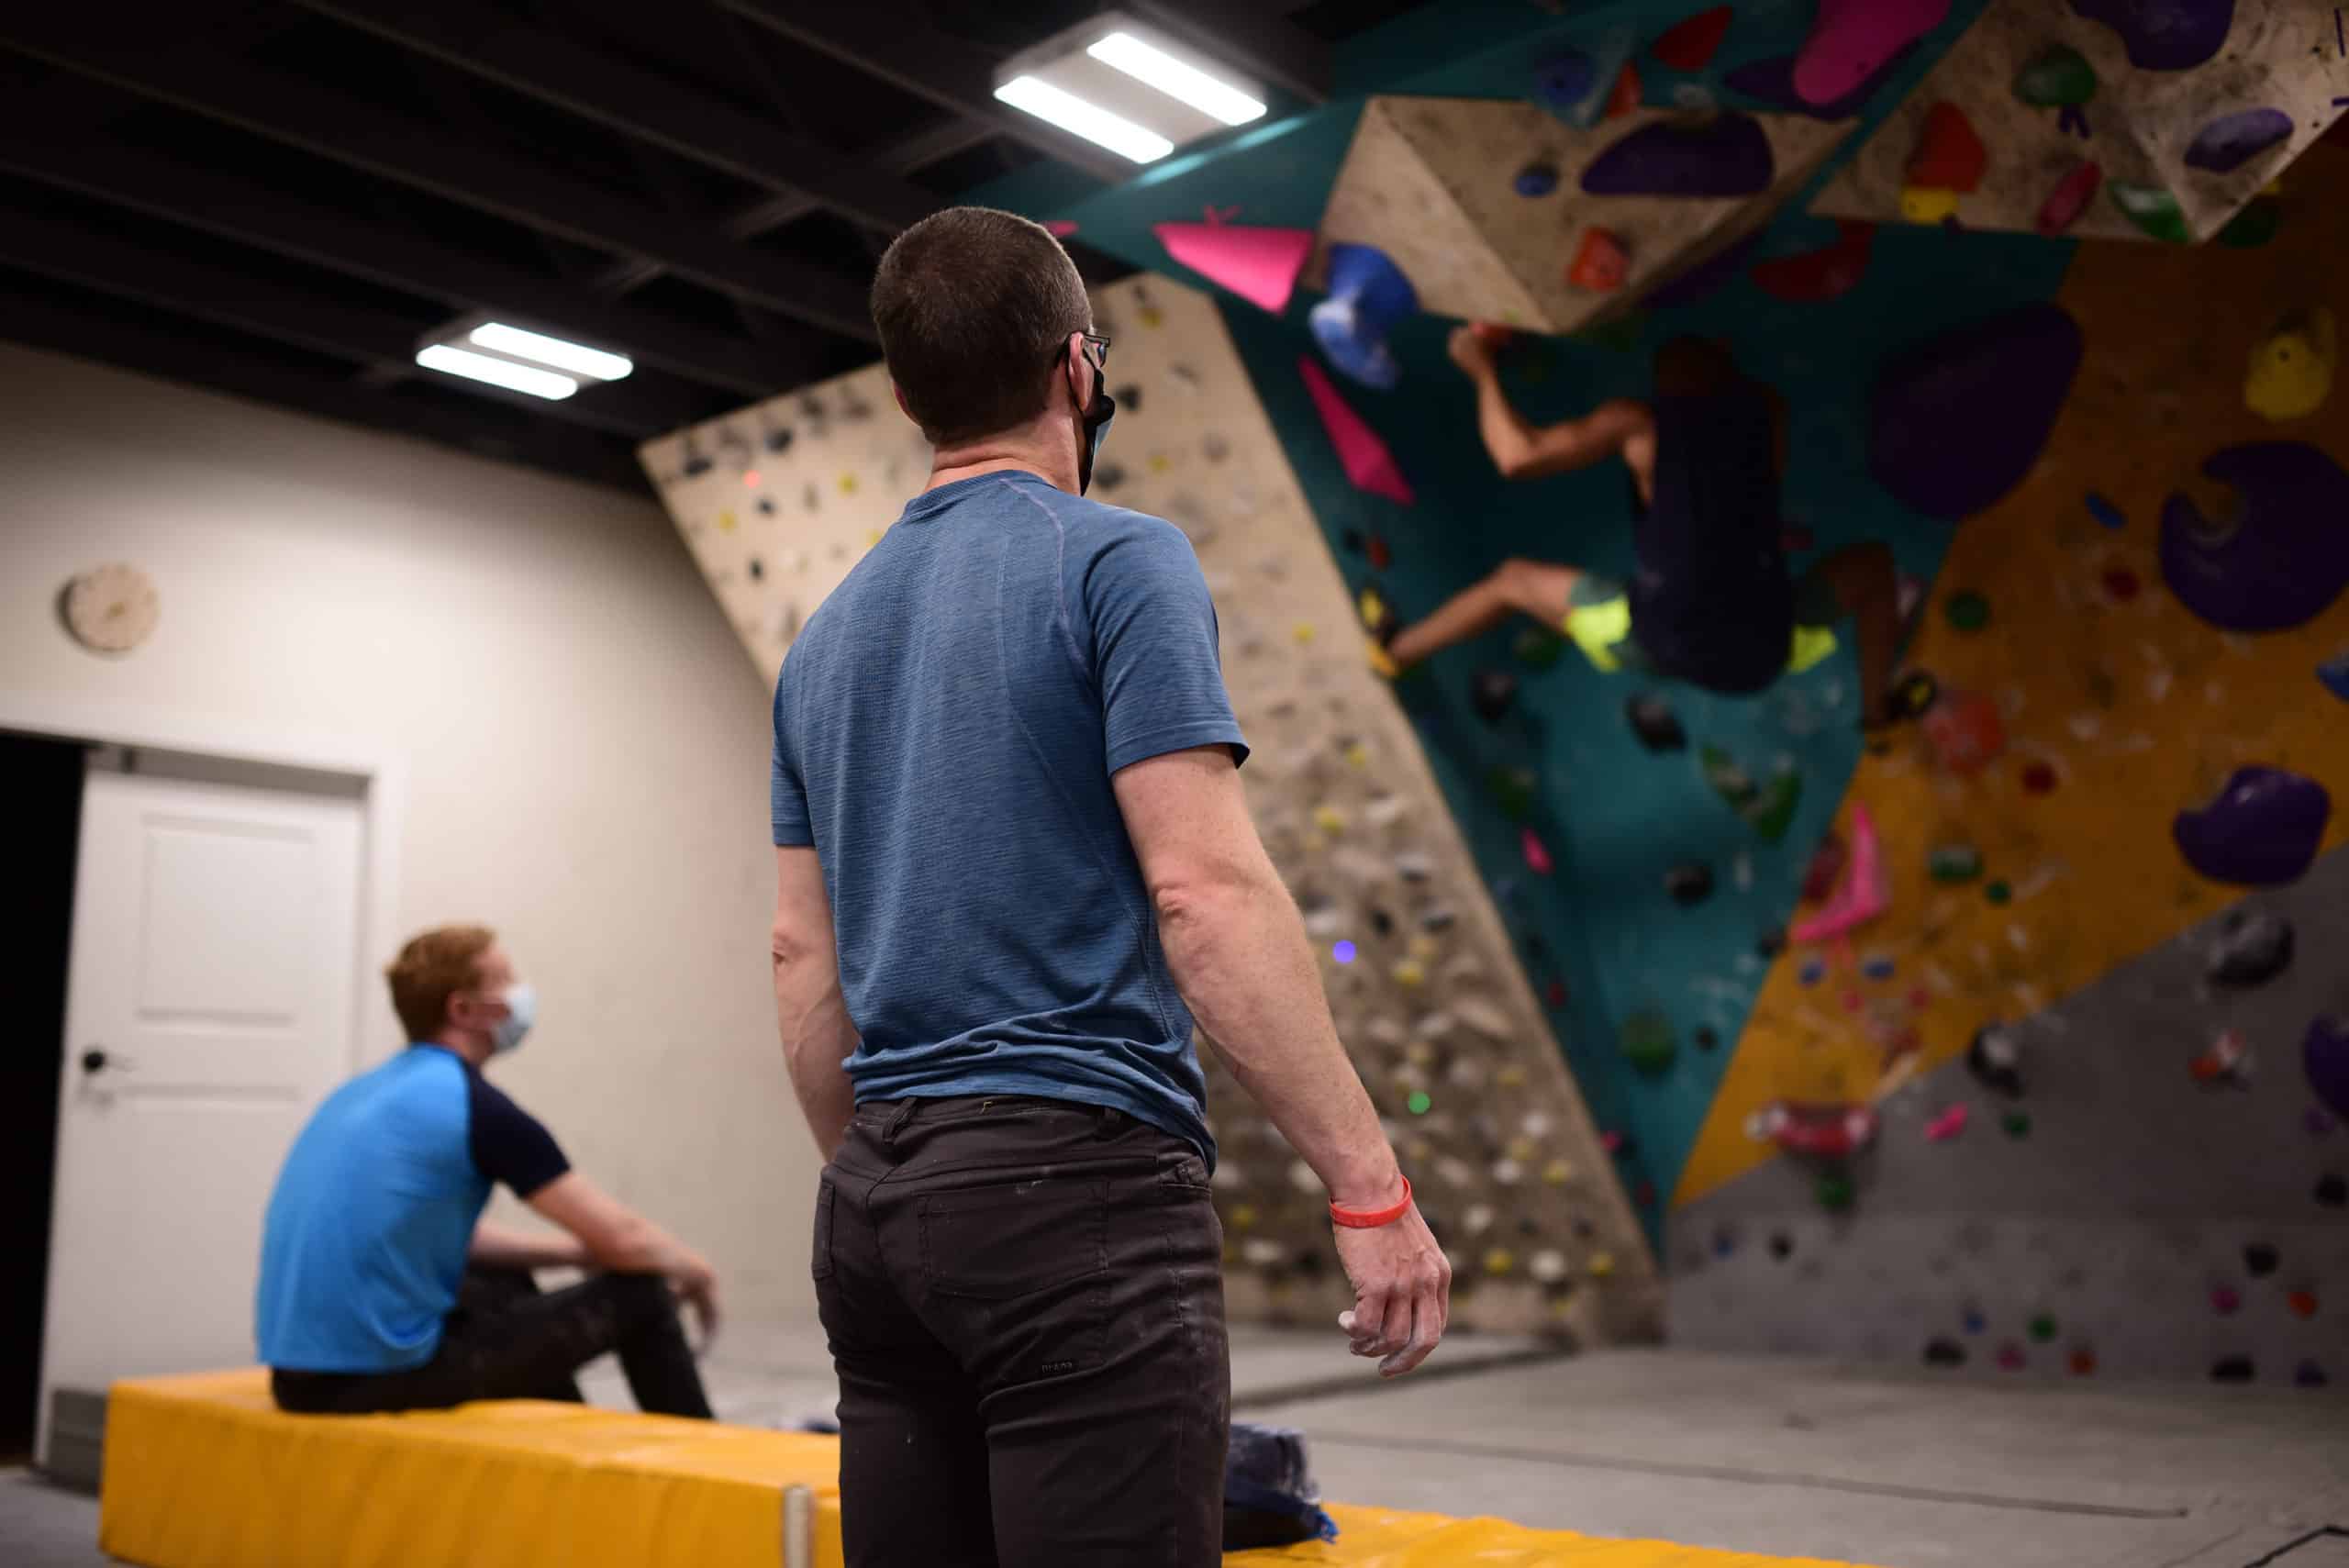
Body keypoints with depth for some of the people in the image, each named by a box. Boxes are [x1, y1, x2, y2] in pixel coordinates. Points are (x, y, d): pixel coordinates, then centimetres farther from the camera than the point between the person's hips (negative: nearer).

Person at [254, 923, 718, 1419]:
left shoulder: (374, 1090, 14)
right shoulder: (478, 1106, -12)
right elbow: (624, 1238, -9)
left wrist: (581, 1252, 24)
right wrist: (694, 1270, 12)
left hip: (306, 1373, 9)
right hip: (380, 1377, -9)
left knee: (506, 1284, 32)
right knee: (636, 1296, 1)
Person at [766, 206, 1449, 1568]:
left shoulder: (830, 635, 15)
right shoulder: (1118, 563, -6)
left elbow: (804, 960, 16)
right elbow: (1205, 891, -16)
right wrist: (1371, 1186, -13)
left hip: (876, 1211, 8)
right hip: (1077, 1192, -7)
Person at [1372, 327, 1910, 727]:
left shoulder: (1637, 420, 0)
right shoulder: (1765, 406, 8)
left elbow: (1517, 457, -9)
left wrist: (1482, 370, 6)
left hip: (1655, 643, -1)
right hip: (1761, 651, 1)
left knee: (1514, 579, 23)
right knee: (1873, 564, 30)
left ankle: (1394, 652, 39)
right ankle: (1879, 710, 40)